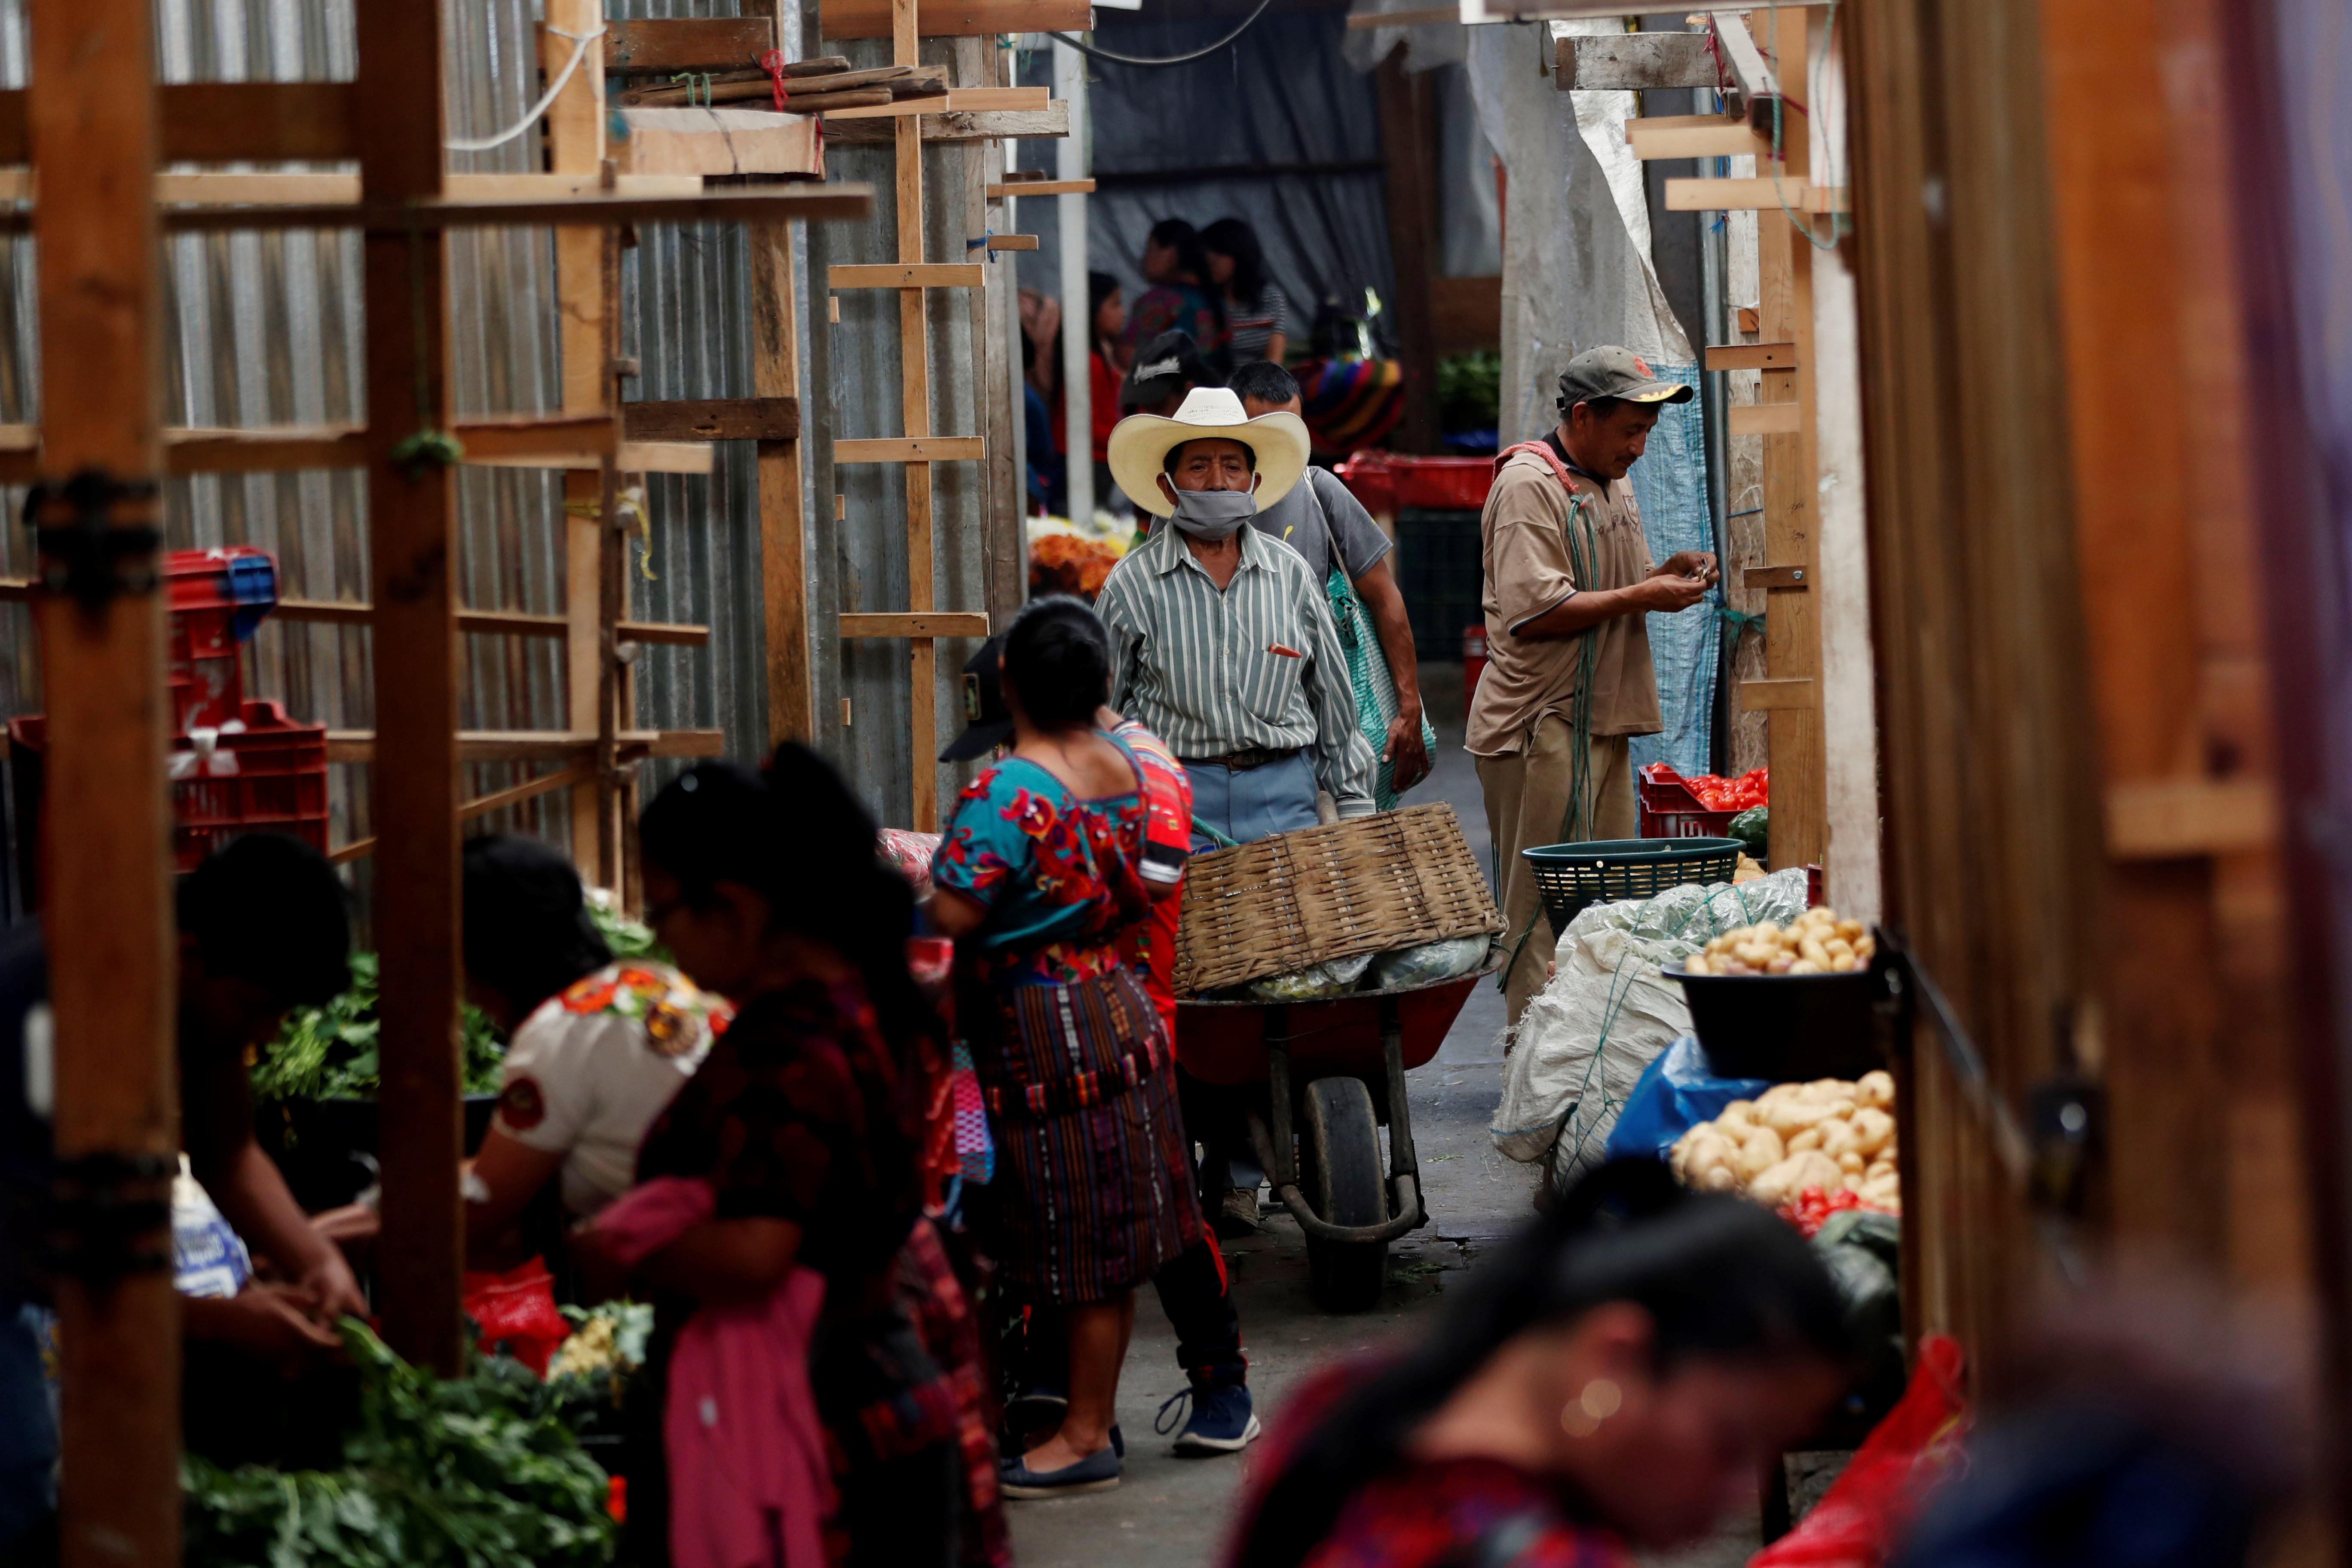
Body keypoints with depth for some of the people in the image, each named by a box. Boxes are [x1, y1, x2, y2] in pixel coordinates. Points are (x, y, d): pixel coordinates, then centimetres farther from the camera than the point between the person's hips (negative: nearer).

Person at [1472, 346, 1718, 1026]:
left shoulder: (1614, 486, 19)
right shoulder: (1529, 485, -13)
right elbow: (1533, 612, -21)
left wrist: (1667, 574, 7)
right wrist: (1641, 597, -17)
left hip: (1601, 720, 10)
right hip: (1540, 726, -9)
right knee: (1544, 905, -7)